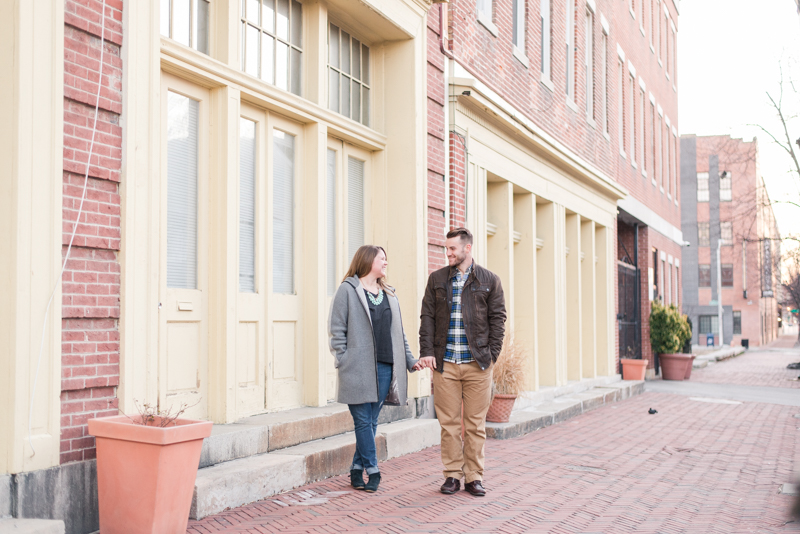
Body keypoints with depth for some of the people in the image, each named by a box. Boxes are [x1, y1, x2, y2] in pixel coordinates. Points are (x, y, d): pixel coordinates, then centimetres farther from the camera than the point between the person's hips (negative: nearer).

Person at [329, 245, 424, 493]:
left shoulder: (389, 294, 19)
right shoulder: (348, 290, 0)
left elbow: (399, 332, 20)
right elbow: (337, 329, -4)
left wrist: (409, 360, 12)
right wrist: (343, 361, -11)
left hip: (385, 368, 6)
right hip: (359, 368, -6)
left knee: (371, 422, 8)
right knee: (364, 422, -2)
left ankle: (357, 471, 18)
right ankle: (372, 471, 5)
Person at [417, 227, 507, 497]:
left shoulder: (489, 280, 7)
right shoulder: (437, 279, 10)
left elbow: (497, 318, 6)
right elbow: (427, 316, 8)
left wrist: (491, 353, -3)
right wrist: (426, 351, -3)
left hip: (478, 363, -1)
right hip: (445, 363, 1)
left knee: (476, 424, 4)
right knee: (448, 423, 3)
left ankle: (474, 477, 14)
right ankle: (452, 475, 14)